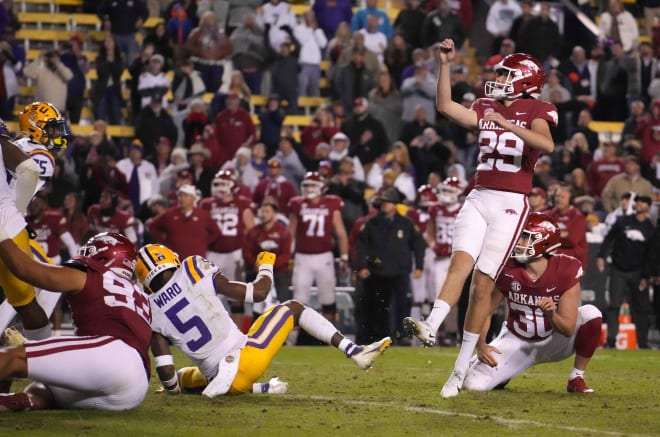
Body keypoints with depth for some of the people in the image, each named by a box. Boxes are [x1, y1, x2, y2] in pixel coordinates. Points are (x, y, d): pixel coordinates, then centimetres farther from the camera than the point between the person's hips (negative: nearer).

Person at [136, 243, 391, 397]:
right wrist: (266, 265, 18)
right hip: (245, 357, -2)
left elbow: (166, 373, -3)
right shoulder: (192, 271, -6)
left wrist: (174, 388, 19)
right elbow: (257, 293, -2)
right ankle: (355, 352, 7)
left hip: (218, 377, 2)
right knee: (293, 308, 17)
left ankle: (261, 388, 19)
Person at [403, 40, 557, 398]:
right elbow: (445, 106, 4)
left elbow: (547, 144, -20)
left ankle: (462, 368, -2)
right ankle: (431, 328, -39)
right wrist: (446, 65, -1)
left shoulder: (535, 111, 0)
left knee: (483, 281, -6)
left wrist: (508, 124, -28)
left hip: (510, 203, -4)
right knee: (460, 261, -19)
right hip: (478, 197, 4)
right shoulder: (486, 109, 16)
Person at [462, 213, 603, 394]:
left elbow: (568, 329, -20)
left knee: (590, 314, -28)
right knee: (474, 383, -20)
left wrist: (552, 314, -41)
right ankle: (504, 373, 18)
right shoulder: (508, 270, -16)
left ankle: (576, 379, -10)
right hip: (517, 343, 1)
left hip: (554, 342, -1)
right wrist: (480, 345, -19)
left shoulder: (565, 271, -20)